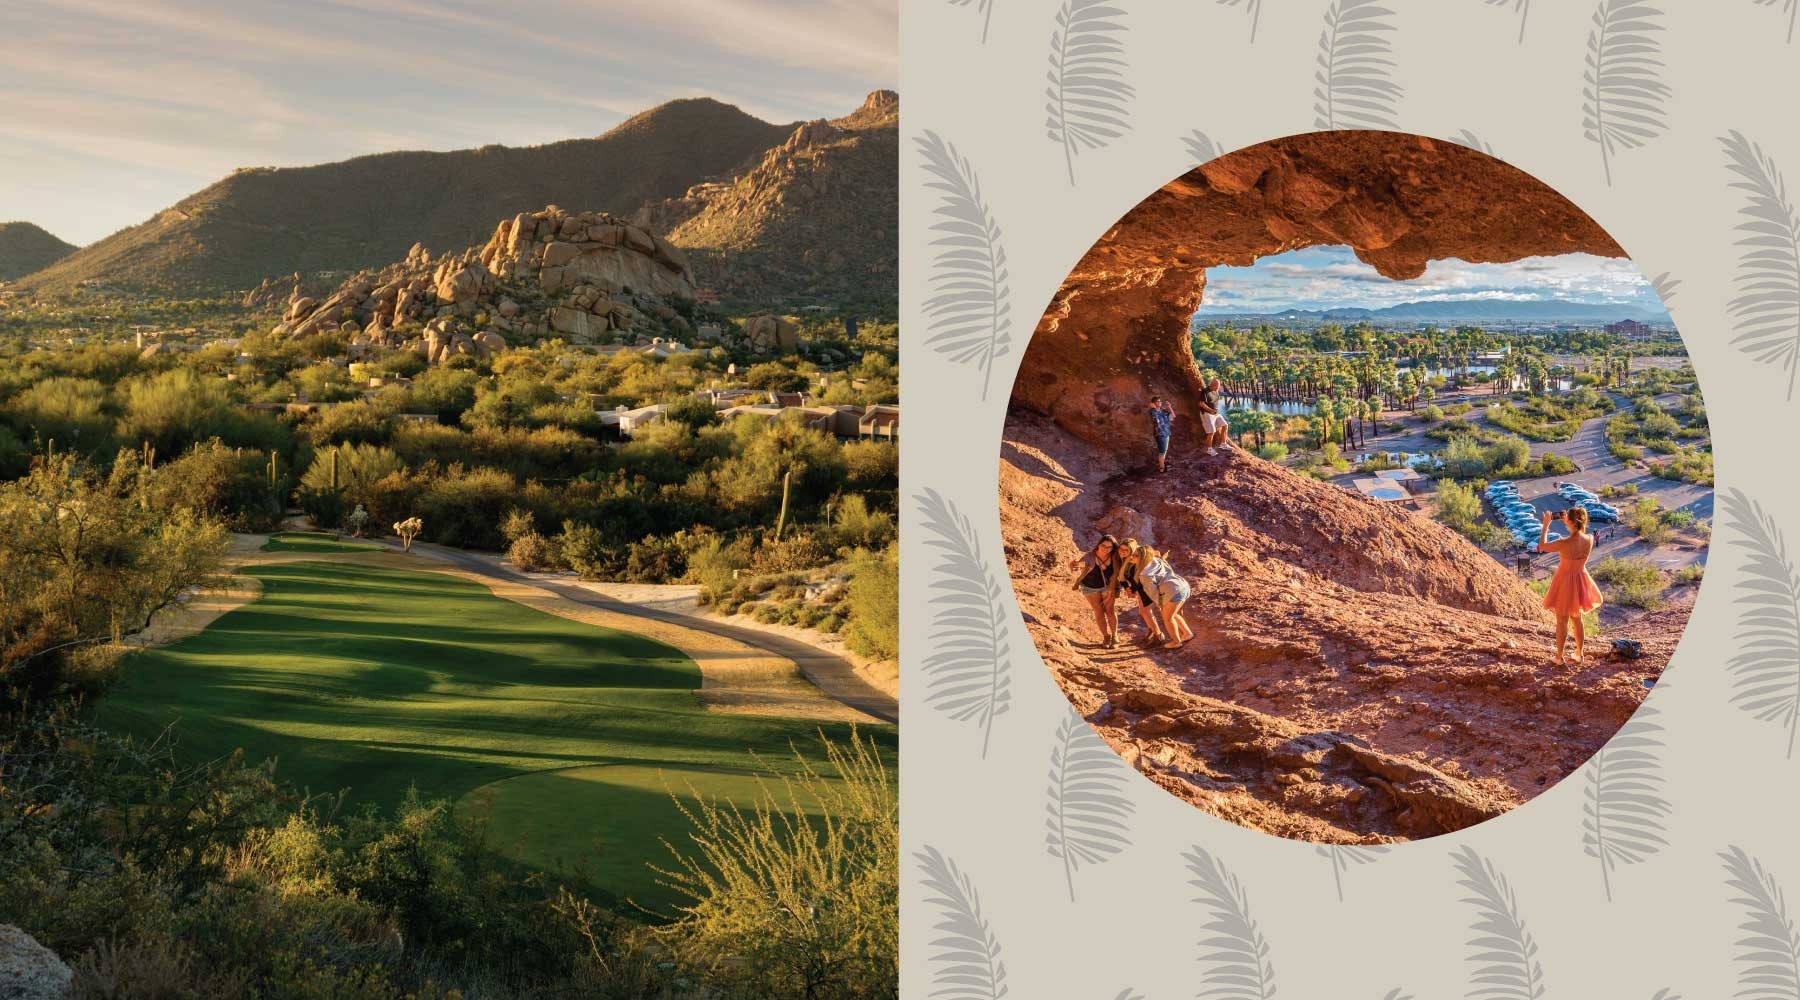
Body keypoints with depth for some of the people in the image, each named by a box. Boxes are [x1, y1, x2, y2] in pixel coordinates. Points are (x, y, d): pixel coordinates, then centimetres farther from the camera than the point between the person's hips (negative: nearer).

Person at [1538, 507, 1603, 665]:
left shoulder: (1564, 543, -31)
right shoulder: (1590, 539, -16)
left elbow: (1542, 546, -14)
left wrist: (1546, 525, -6)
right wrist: (1568, 522, 5)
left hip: (1565, 582, -5)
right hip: (1581, 581, 5)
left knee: (1562, 621, 12)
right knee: (1577, 619, 23)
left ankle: (1560, 657, 23)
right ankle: (1579, 654, 35)